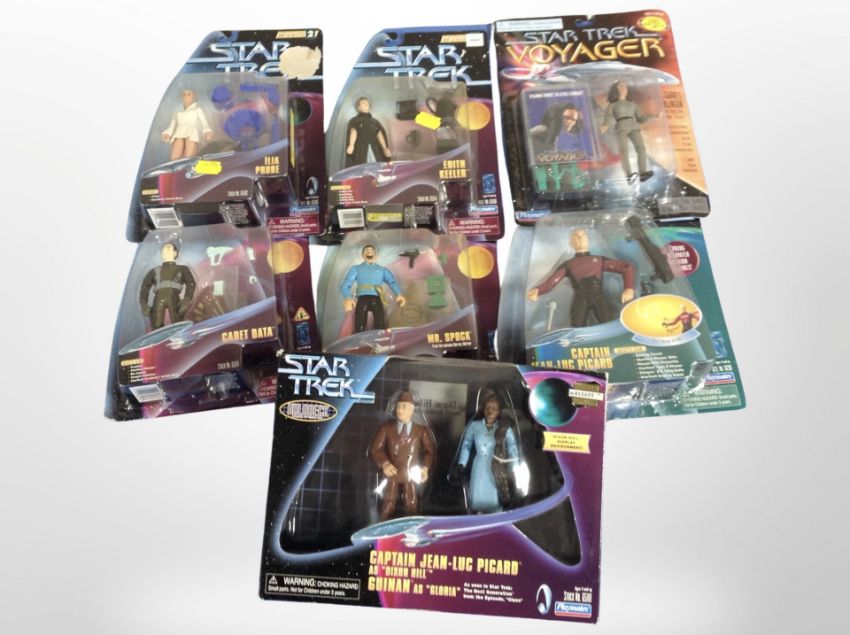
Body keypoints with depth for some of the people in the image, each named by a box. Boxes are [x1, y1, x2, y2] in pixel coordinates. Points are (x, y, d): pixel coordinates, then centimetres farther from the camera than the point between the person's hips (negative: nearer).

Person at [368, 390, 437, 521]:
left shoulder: (422, 430, 1)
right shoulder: (386, 427, 3)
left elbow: (430, 451, -1)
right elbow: (374, 449, -1)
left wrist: (425, 468, -18)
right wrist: (384, 463, -19)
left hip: (412, 477, 0)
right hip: (392, 475, 1)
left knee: (412, 510, 4)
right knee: (388, 509, 4)